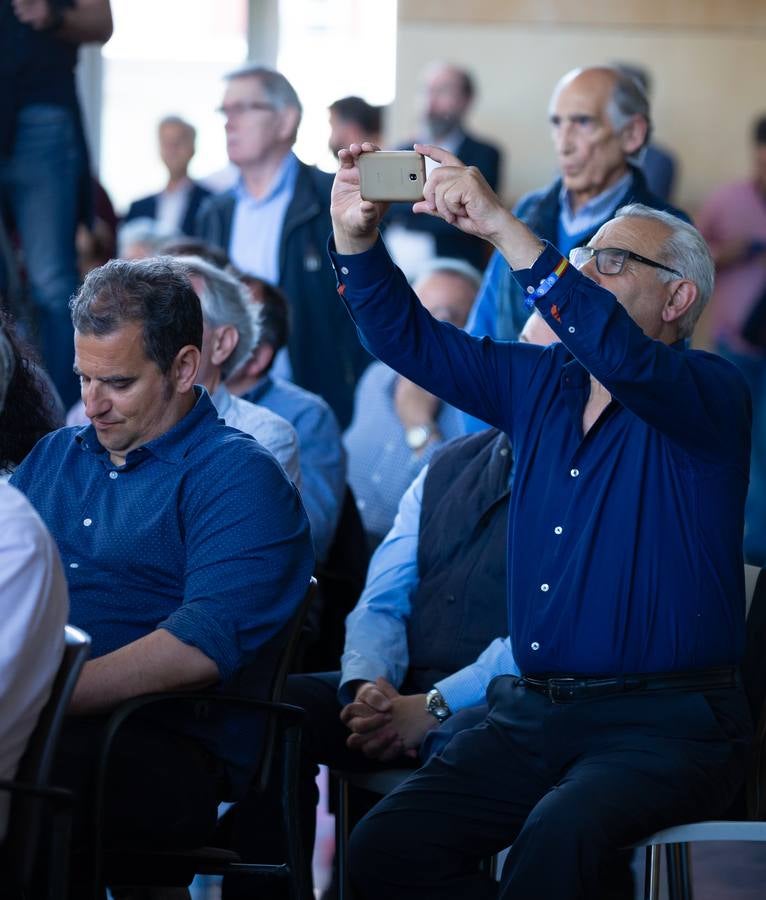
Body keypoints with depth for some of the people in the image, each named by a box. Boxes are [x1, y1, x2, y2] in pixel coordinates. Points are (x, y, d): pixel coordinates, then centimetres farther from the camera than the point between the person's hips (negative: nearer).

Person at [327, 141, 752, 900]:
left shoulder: (711, 394, -5)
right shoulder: (542, 384, 16)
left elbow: (623, 358, -26)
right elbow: (407, 337, 14)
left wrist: (503, 227, -30)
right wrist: (354, 233, -4)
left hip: (662, 724, -6)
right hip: (529, 715, 6)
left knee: (556, 837, -36)